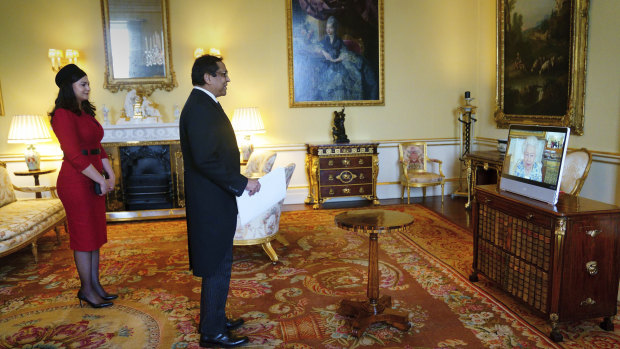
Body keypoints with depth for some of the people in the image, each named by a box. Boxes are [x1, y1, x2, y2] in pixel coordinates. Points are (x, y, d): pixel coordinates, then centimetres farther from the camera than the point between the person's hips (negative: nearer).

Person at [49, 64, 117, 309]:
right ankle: (86, 290, 15)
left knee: (95, 234, 13)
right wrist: (102, 180, -15)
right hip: (76, 181, -8)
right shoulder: (63, 115, -12)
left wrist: (110, 173, 5)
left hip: (94, 181, 9)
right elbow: (74, 155, -18)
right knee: (84, 236, 1)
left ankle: (95, 284, 24)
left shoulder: (85, 112, 15)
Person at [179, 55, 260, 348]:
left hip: (215, 201, 10)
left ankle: (215, 320, 34)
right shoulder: (200, 108, -18)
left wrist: (237, 181, 14)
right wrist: (241, 182, -20)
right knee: (217, 267, 1)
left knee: (217, 265, 19)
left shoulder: (204, 104, 14)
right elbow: (205, 159, -26)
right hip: (211, 203, -10)